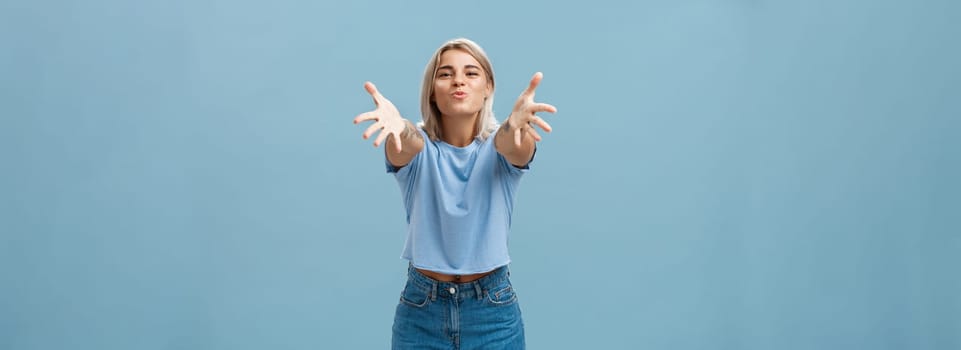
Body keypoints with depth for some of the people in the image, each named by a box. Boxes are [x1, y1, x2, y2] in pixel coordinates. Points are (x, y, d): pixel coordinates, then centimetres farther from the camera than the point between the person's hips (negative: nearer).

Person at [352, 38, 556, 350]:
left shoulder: (499, 148, -5)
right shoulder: (417, 146, -5)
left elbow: (514, 144, -28)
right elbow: (404, 145, -28)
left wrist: (517, 123, -52)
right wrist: (396, 127, -51)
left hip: (493, 311, 0)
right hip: (420, 311, 0)